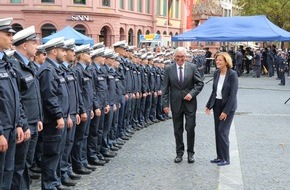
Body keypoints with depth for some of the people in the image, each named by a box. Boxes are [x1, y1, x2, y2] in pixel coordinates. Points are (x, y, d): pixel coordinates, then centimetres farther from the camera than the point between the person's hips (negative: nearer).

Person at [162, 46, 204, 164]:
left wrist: (192, 93, -12)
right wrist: (165, 104, -5)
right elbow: (165, 88, 0)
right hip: (176, 103, 1)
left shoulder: (192, 67, -1)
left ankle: (190, 153, 16)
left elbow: (200, 83, 2)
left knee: (190, 128, 0)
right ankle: (179, 153, 22)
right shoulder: (169, 69, 0)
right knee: (177, 130, 9)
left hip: (190, 103, -1)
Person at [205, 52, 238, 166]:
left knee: (222, 131, -6)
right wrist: (209, 105, 8)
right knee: (217, 131, 10)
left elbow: (233, 94, -17)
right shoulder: (216, 73, 4)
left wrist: (226, 111, -18)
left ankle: (225, 159, 6)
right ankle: (220, 156, 21)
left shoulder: (232, 74, -15)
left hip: (228, 106, -6)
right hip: (217, 104, 7)